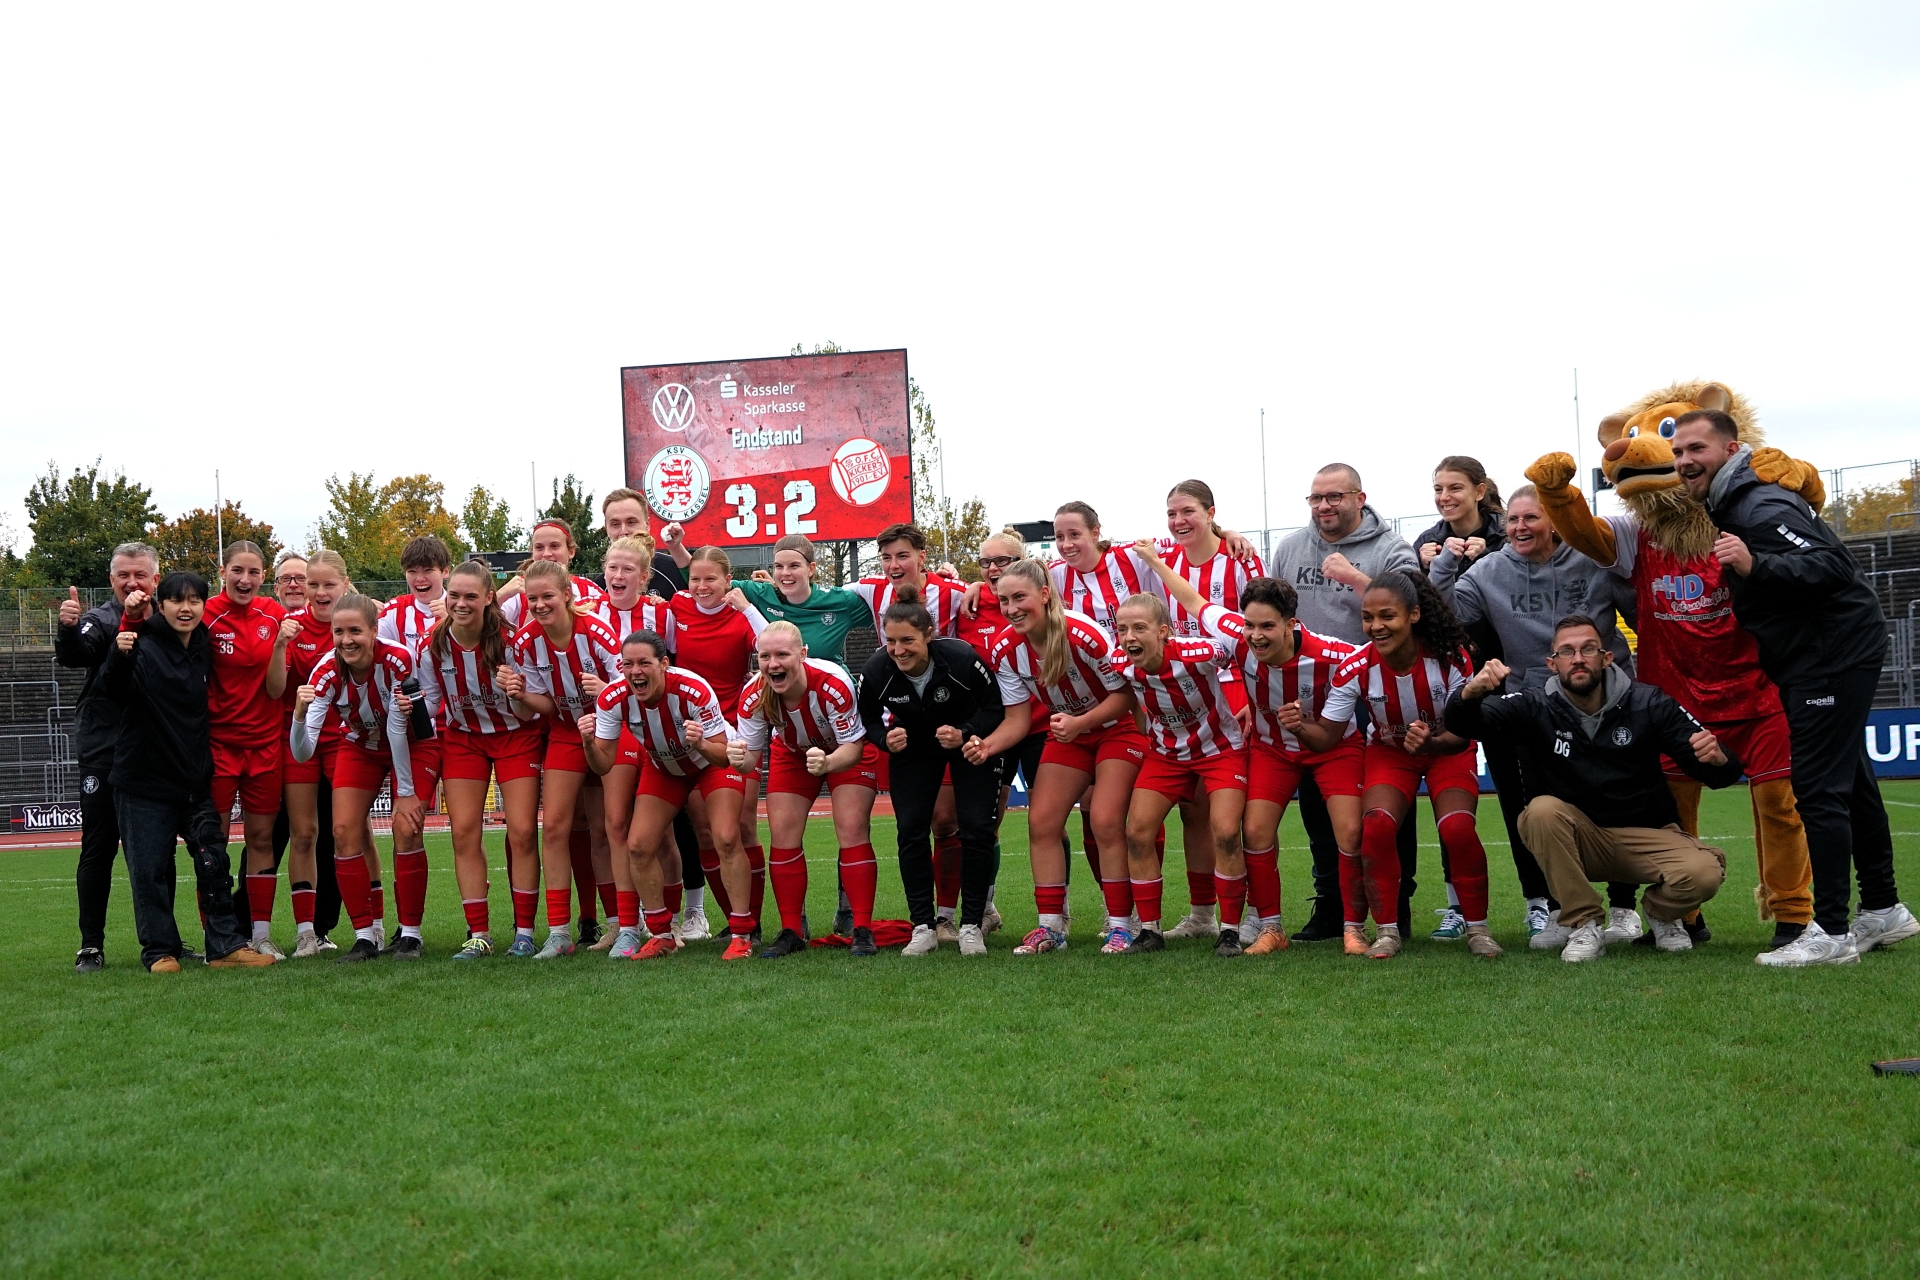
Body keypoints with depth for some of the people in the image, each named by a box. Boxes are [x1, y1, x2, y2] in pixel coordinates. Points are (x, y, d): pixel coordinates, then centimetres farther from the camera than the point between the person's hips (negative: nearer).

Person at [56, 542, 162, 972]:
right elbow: (74, 655, -21)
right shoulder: (101, 619, -2)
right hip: (104, 754, -3)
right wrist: (68, 629, -41)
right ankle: (91, 945, 9)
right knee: (98, 848, 2)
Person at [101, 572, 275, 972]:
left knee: (214, 863, 4)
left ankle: (226, 946, 10)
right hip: (145, 779, -5)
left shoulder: (203, 649, 8)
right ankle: (159, 950, 13)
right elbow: (113, 692, -27)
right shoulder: (144, 647, -11)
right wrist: (120, 655, -44)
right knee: (150, 868, 1)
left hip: (195, 781, 5)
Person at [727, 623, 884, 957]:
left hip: (849, 750, -3)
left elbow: (853, 746, -32)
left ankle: (863, 930, -6)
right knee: (783, 835, -6)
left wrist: (827, 762, -53)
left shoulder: (834, 683, -40)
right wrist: (740, 759, -45)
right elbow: (751, 754, -21)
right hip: (791, 753, 3)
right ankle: (792, 932, 5)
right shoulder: (754, 695, -30)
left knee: (852, 831, -15)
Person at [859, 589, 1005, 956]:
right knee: (911, 831, -5)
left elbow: (995, 706, -17)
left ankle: (971, 925, 4)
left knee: (976, 828, -9)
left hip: (968, 742, -2)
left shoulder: (962, 658, -33)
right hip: (911, 746, 2)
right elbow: (867, 719, -7)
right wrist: (885, 739, -27)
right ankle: (923, 927, 5)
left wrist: (965, 733, -31)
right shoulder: (876, 671, -26)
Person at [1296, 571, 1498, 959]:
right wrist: (1300, 728, -40)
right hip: (1389, 752, 1)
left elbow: (1462, 734, -21)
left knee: (1458, 829, -23)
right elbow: (1327, 737, -18)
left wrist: (1430, 743, -42)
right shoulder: (1356, 668, -24)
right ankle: (1387, 930, -6)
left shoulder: (1450, 657, -27)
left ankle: (1477, 927, -2)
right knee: (1376, 827, -23)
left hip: (1447, 751, -1)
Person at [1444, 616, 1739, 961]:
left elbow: (1721, 772, -7)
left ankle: (1662, 914, 10)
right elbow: (1463, 724, -19)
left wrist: (1717, 760, -33)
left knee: (1703, 874, -28)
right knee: (1542, 810, -31)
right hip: (1574, 839, 0)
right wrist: (1471, 692, -42)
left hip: (1646, 835, 0)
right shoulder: (1535, 706, -7)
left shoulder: (1648, 704, -7)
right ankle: (1583, 926, -16)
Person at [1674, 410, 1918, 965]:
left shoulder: (1761, 508, -20)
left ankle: (1831, 932, -6)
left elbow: (1833, 563, -30)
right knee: (1849, 780, 17)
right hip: (1811, 660, 11)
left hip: (1835, 654, -11)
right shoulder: (1722, 508, 10)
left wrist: (1755, 565, -41)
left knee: (1819, 788, -10)